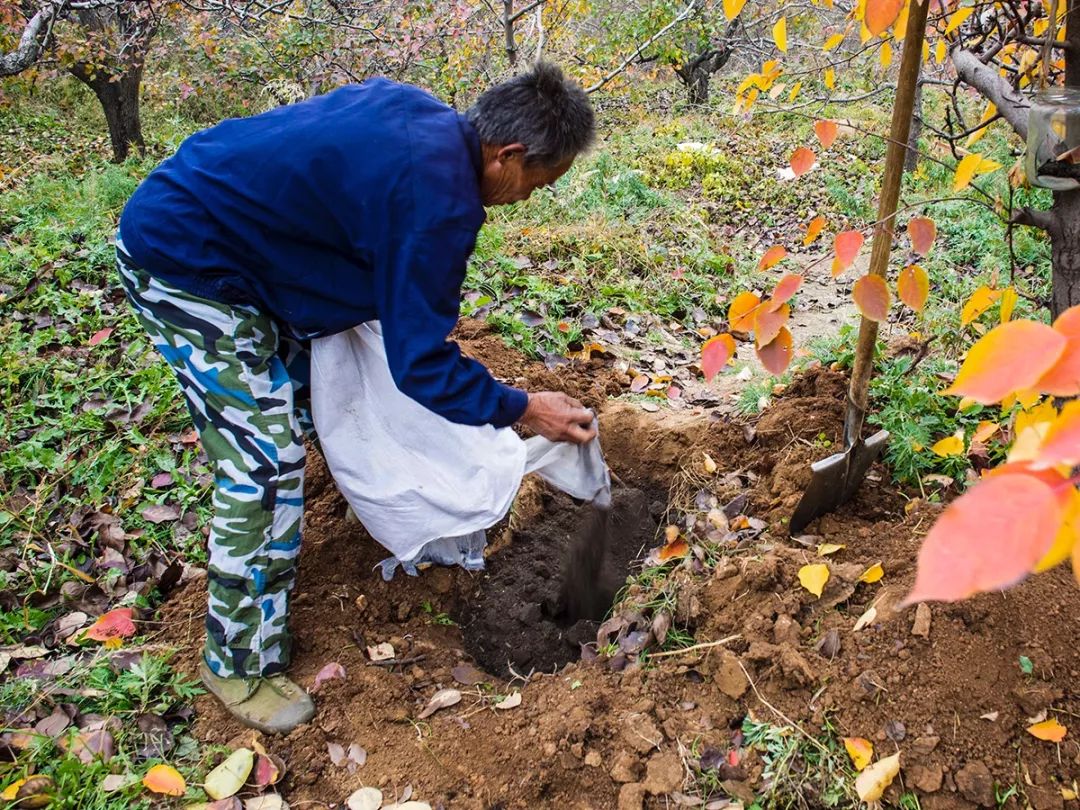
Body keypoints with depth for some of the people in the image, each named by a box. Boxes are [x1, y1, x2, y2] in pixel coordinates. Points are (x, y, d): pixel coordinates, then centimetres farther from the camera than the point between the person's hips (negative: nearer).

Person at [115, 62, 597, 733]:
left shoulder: (422, 113, 0)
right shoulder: (439, 203, -28)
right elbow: (420, 365, -23)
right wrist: (523, 409, -12)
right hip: (180, 266, -10)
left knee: (300, 390, 22)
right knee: (265, 462, -8)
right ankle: (241, 667, 8)